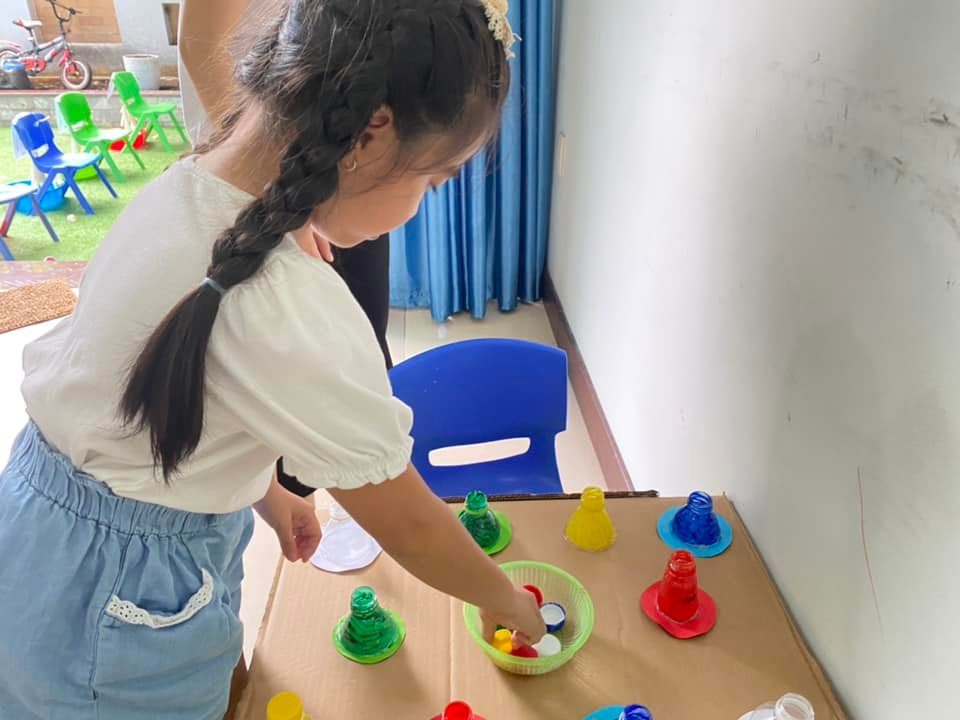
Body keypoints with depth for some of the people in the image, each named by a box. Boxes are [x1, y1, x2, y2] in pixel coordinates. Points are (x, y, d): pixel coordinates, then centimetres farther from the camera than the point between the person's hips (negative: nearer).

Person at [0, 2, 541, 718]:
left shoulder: (184, 188, -9)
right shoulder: (294, 316, -35)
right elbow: (409, 525, -22)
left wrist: (263, 488, 12)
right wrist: (505, 600, -4)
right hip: (116, 601, -7)